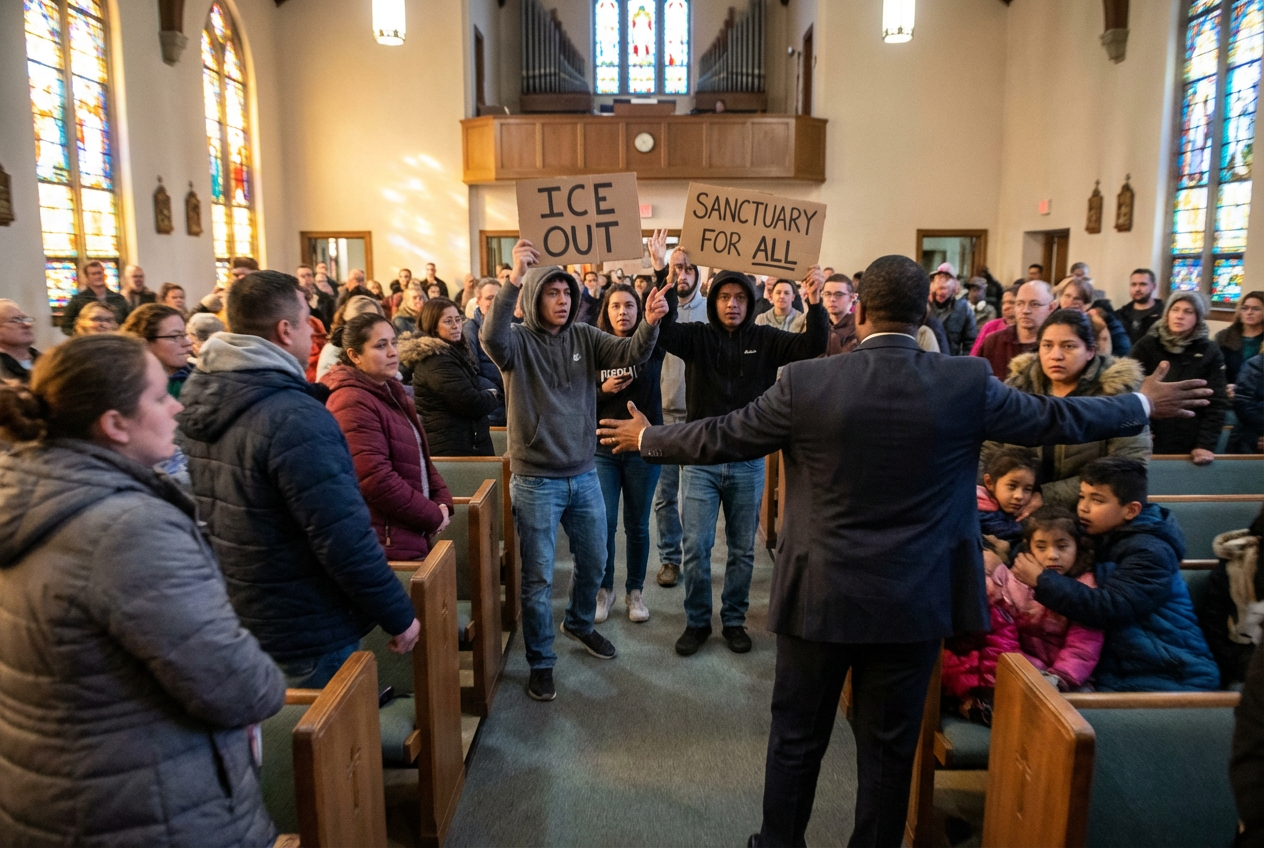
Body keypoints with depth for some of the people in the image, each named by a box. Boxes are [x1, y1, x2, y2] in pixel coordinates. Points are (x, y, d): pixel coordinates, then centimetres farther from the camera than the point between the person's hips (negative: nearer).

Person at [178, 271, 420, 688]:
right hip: (305, 633, -8)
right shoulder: (296, 419, -26)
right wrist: (399, 616, -16)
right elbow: (344, 539, -27)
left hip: (231, 616, 8)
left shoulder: (198, 399, 2)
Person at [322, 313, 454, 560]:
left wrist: (442, 501, 2)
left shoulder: (391, 391, 12)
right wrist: (434, 517, -16)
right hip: (386, 541, -9)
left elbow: (418, 456, 18)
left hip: (410, 535, 9)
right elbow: (376, 480, -25)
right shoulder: (354, 403, -19)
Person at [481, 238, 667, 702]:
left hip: (584, 475, 5)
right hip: (536, 481, -4)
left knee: (594, 561, 20)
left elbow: (629, 353, -13)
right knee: (538, 577, 6)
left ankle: (579, 623, 48)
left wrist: (649, 324, -34)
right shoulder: (518, 341, -10)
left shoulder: (585, 337, 2)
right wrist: (515, 279, -45)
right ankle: (541, 662, 24)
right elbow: (491, 336, -33)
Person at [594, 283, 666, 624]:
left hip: (644, 448, 0)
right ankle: (604, 589, 23)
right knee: (604, 523, 2)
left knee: (637, 525, 10)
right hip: (603, 448, 0)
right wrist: (604, 390, -15)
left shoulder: (651, 346, -2)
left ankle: (635, 591, 27)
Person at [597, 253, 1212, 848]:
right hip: (914, 602, 1)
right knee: (890, 748, 16)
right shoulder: (967, 383, -8)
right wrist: (1144, 404, 25)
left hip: (820, 597, -1)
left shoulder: (805, 382, -13)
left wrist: (645, 437, 13)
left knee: (797, 739, 16)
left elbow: (720, 438, -5)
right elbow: (1055, 418, 6)